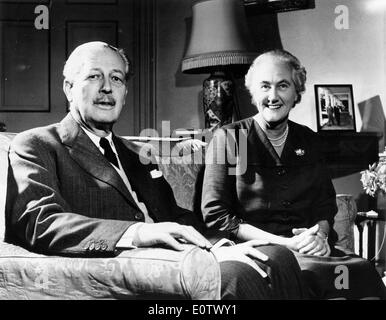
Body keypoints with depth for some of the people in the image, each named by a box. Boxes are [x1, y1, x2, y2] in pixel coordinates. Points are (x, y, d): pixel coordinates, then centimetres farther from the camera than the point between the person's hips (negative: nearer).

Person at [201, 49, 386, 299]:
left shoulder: (308, 140, 16)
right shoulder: (227, 139, 0)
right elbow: (215, 216, -5)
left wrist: (320, 234, -4)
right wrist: (286, 243, -13)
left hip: (310, 249, 5)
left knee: (364, 270, -25)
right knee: (318, 274, -34)